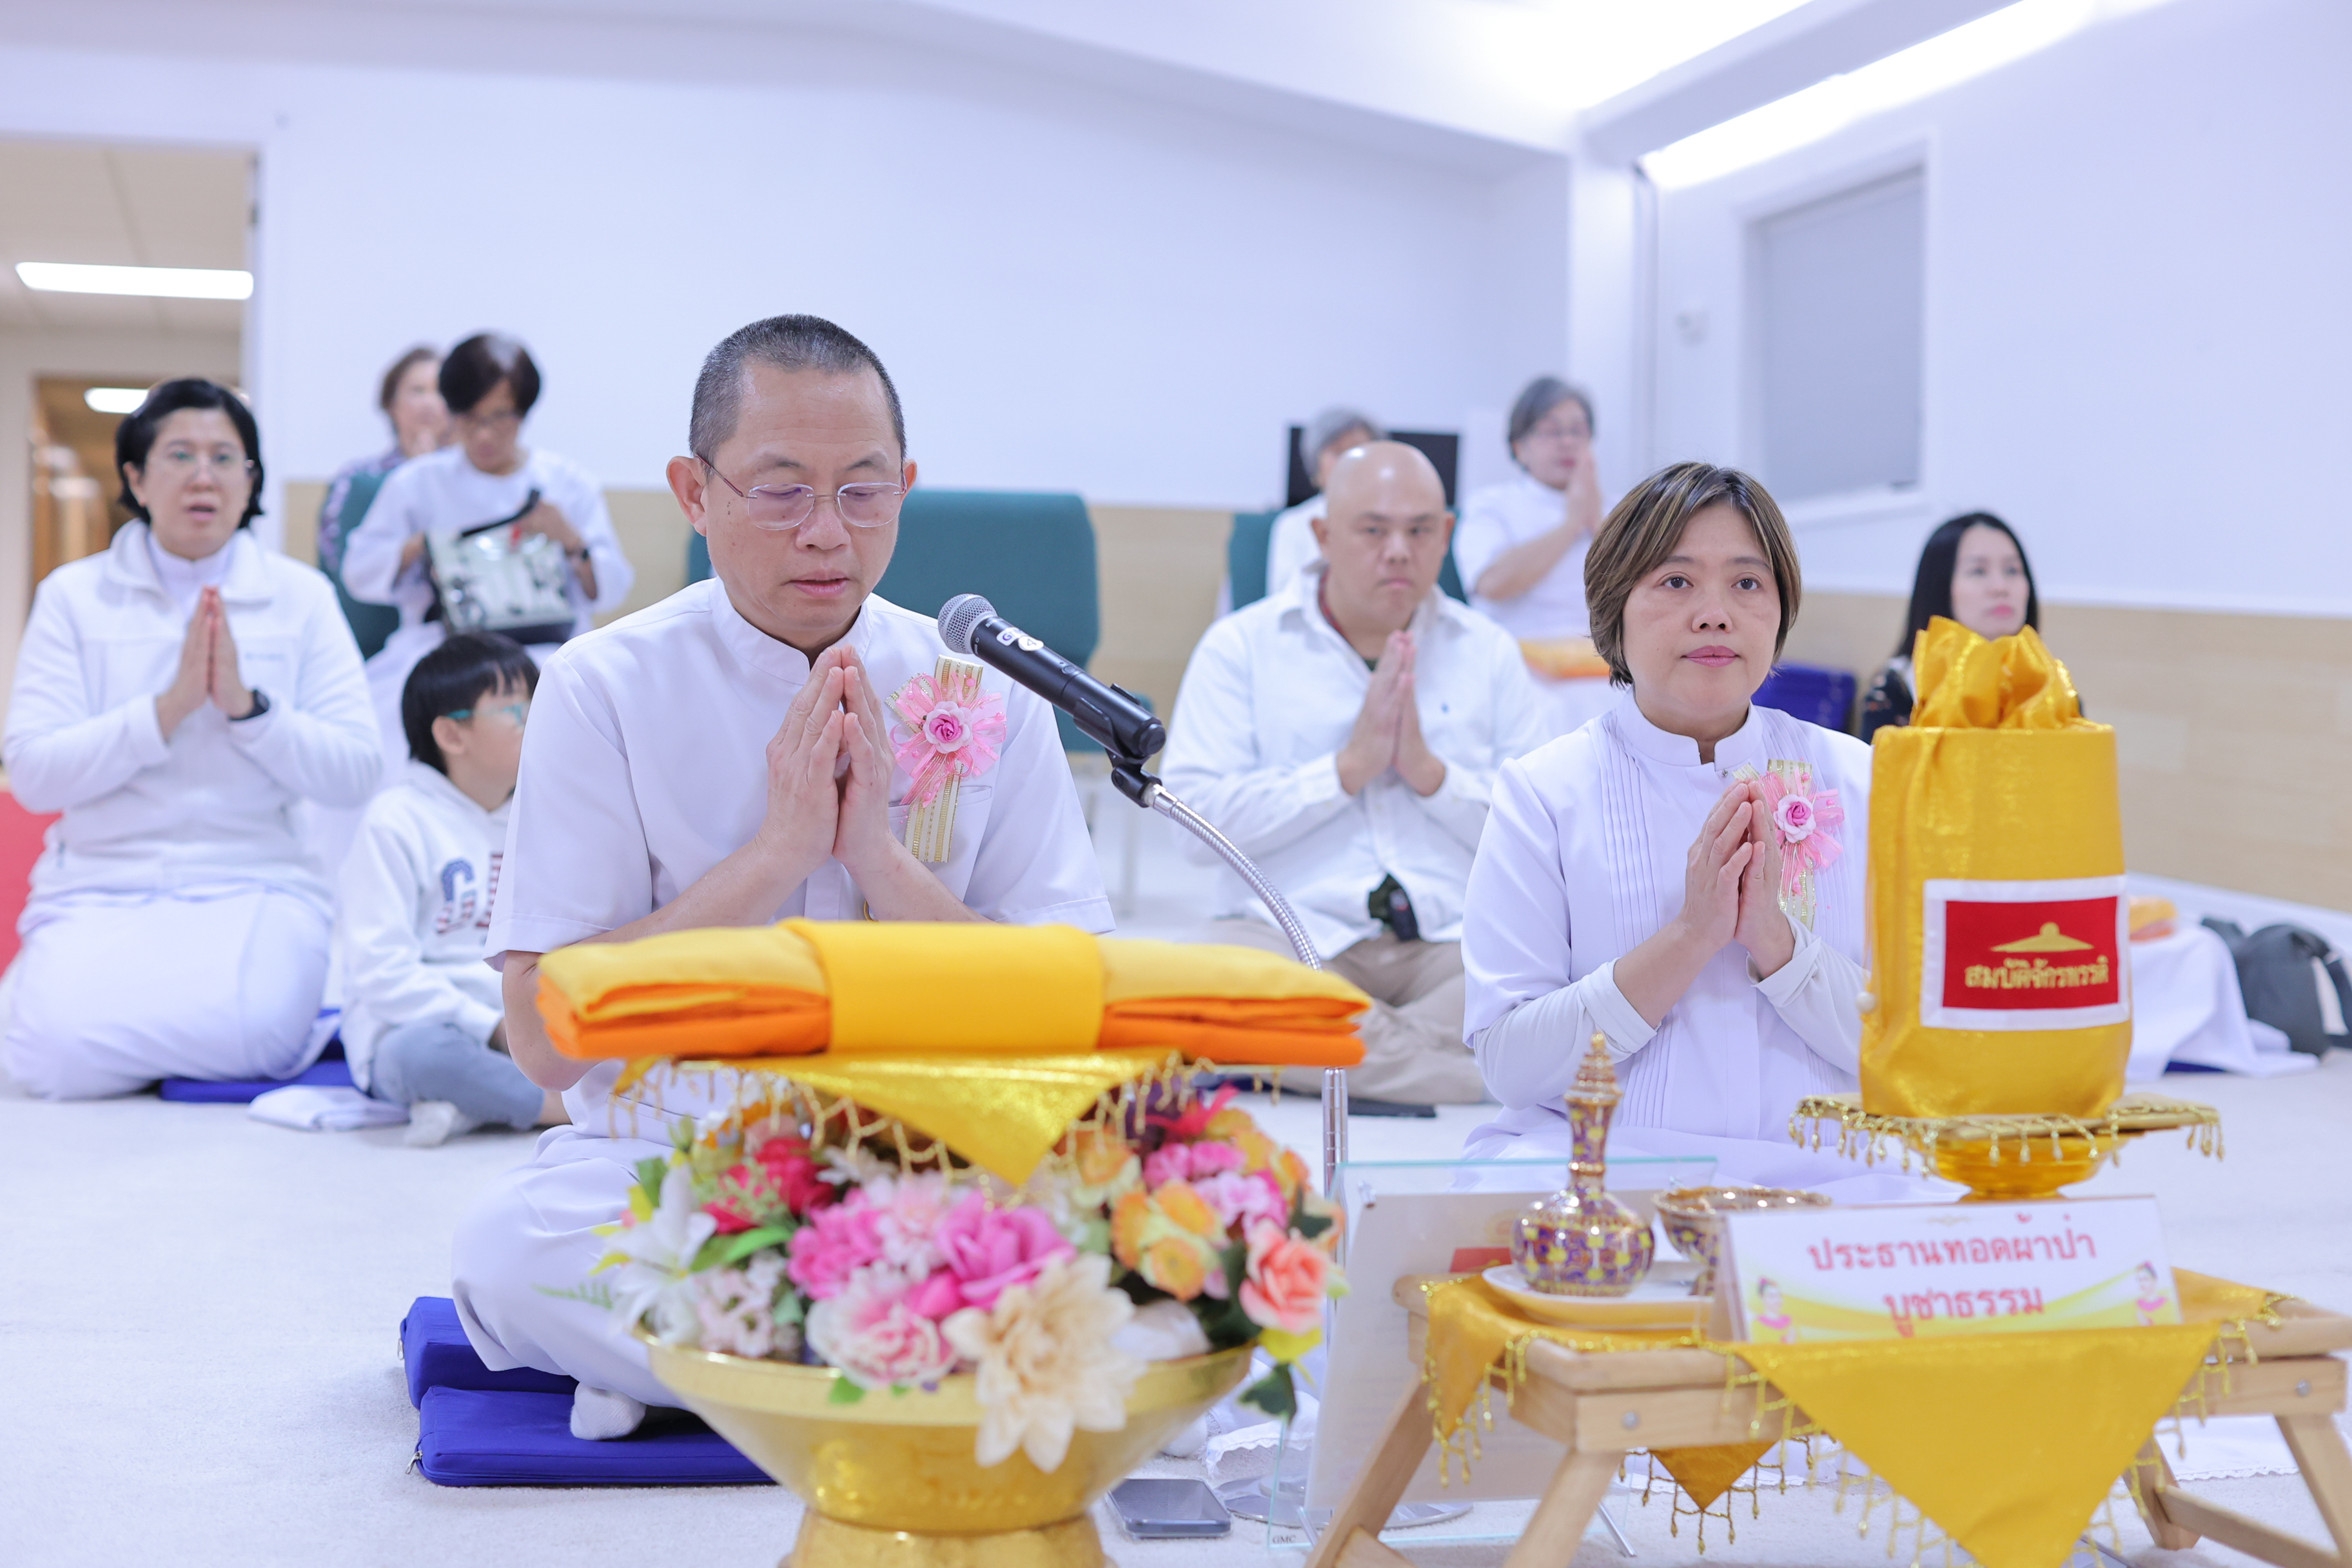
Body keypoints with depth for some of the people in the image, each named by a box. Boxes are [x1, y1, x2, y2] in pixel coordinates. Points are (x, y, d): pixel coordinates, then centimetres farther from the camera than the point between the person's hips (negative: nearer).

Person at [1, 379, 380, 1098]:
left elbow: (357, 772, -2)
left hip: (256, 885, 0)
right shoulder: (74, 596, 5)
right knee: (62, 1056, -26)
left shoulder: (301, 596, 6)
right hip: (100, 886, 1)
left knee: (241, 1033, -32)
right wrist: (168, 706, -15)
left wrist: (245, 704, -15)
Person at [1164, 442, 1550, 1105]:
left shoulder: (1490, 652, 15)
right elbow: (1199, 816, -5)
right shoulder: (1240, 646, 9)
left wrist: (1430, 772, -6)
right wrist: (1349, 768, -7)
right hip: (1290, 935, 0)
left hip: (1453, 944, 1)